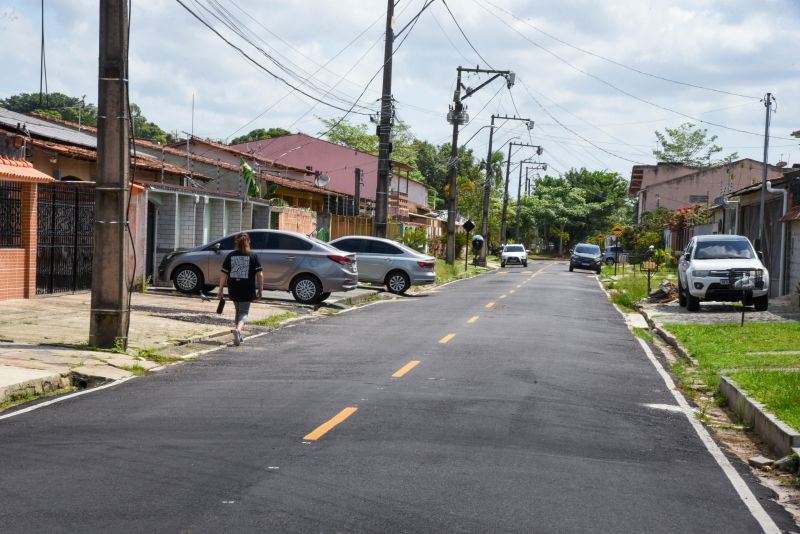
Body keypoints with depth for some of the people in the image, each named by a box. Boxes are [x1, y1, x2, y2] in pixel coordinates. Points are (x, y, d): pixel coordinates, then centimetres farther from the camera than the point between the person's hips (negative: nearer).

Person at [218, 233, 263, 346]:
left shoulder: (230, 256, 2)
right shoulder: (253, 256, -2)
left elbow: (223, 274, 0)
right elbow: (259, 274, -4)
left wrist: (220, 290, 4)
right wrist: (260, 289, 5)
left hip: (233, 290, 3)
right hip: (247, 290, -3)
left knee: (238, 311, 21)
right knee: (244, 312, 3)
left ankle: (238, 336, 26)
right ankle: (238, 329, -26)